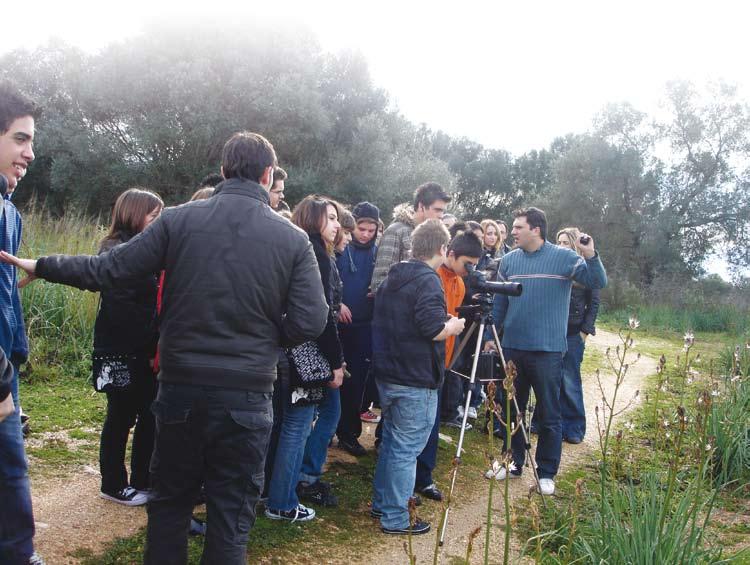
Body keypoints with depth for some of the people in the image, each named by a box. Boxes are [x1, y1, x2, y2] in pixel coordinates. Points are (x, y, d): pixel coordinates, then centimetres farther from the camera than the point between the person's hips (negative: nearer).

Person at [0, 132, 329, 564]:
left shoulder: (178, 220, -3)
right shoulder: (294, 239, -4)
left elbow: (108, 270, -1)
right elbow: (311, 321, -9)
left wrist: (41, 266, 14)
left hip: (181, 386, 2)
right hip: (248, 394, -1)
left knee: (170, 500, 21)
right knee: (232, 512, 12)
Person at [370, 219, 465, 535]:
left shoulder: (392, 278, 10)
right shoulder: (428, 281, -16)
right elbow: (432, 329, -25)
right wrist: (454, 326, -4)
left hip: (386, 374, 9)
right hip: (416, 381, -8)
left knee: (391, 441, 20)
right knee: (406, 449, 1)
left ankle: (381, 503, 31)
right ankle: (395, 518, 10)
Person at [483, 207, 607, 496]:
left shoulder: (563, 258, -6)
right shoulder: (508, 260, 5)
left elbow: (598, 283, -13)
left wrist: (591, 256, -29)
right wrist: (489, 335, 10)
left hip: (548, 350, -4)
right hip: (512, 347, 4)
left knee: (549, 415, 5)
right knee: (510, 409, 15)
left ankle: (546, 473, 19)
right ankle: (512, 462, 32)